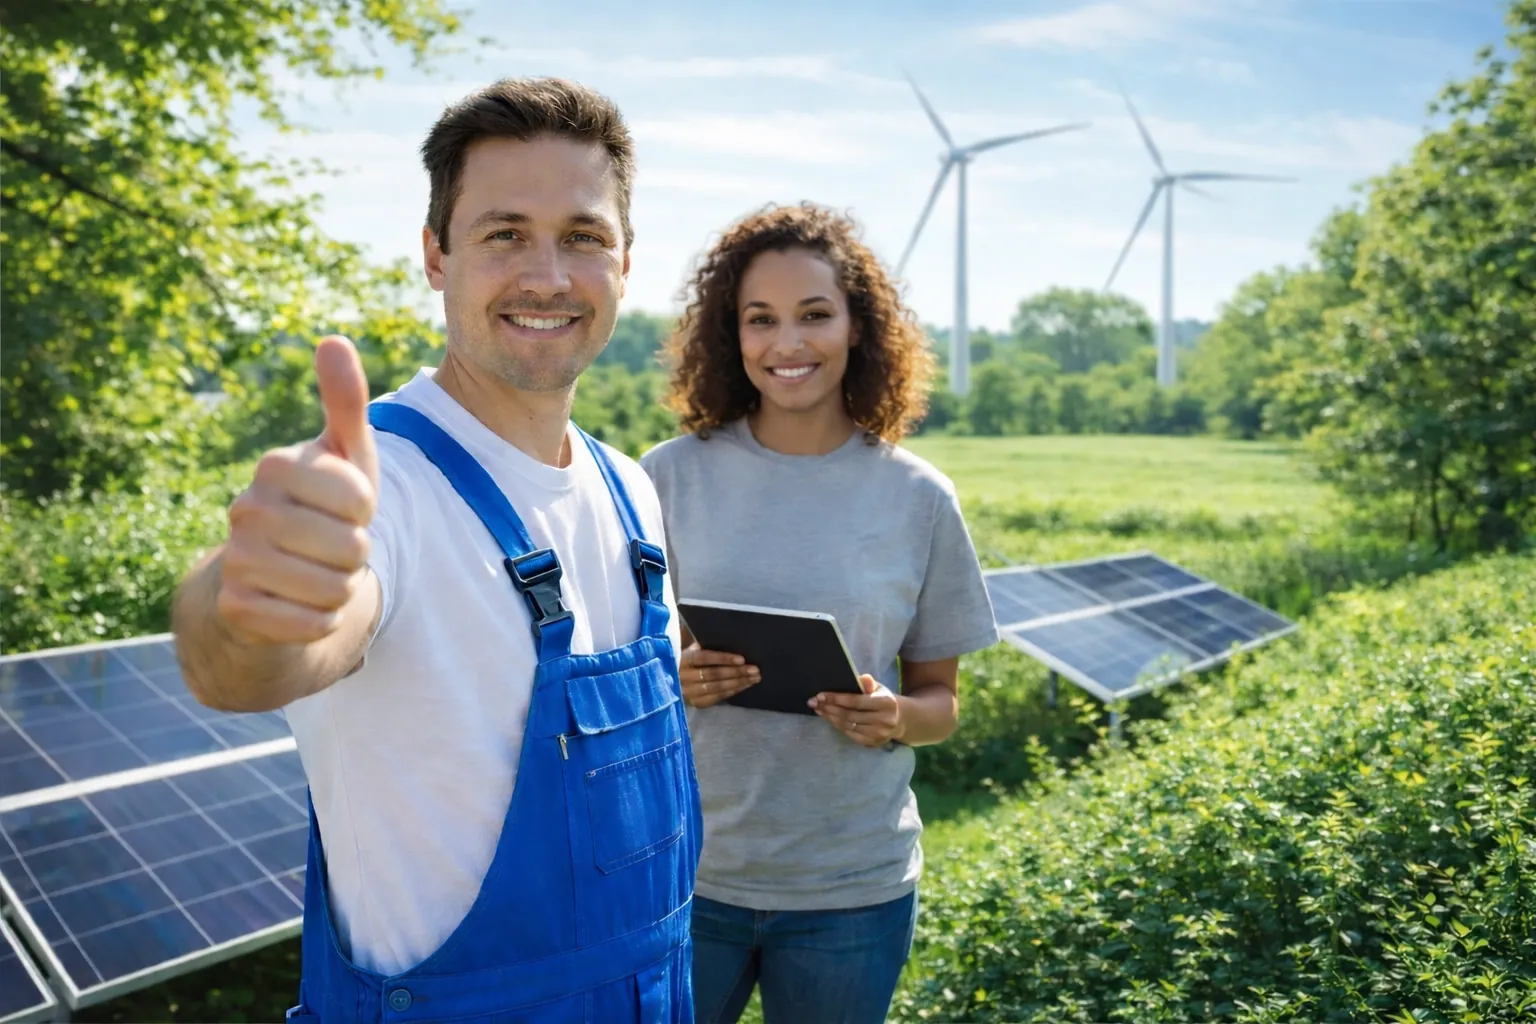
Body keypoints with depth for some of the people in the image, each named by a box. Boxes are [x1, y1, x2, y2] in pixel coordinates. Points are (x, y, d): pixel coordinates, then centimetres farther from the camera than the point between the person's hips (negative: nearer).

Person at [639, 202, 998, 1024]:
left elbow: (941, 700, 4)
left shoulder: (919, 499, -4)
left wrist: (895, 718, -17)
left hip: (854, 887, 1)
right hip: (688, 870, 0)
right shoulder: (672, 475, -5)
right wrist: (672, 679, -18)